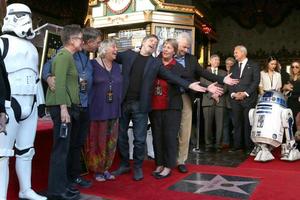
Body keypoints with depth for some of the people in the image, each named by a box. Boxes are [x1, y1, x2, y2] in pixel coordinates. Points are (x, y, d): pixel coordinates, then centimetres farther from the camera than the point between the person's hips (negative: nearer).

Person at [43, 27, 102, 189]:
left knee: (78, 143, 14)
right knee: (68, 143, 3)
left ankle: (74, 176, 27)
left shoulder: (88, 58, 15)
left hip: (84, 106, 7)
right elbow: (48, 65, -9)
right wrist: (48, 77, -28)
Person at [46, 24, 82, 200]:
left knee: (63, 148, 14)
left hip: (67, 106, 10)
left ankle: (62, 184, 24)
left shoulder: (68, 56, 18)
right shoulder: (64, 55, -10)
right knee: (61, 149, -6)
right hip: (61, 106, -10)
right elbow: (59, 83, -20)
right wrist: (63, 108, -24)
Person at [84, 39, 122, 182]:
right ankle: (97, 170, 18)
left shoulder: (117, 67, 13)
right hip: (97, 110, -5)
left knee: (111, 141, 10)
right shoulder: (92, 64, -5)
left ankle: (105, 168, 25)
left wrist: (118, 105, 14)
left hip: (114, 110, 6)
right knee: (98, 141, 2)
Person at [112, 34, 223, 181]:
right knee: (121, 135, 10)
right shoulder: (128, 55, 8)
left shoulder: (156, 63, 6)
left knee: (139, 139, 3)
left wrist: (189, 85, -12)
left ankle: (137, 167, 20)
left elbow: (172, 77, -1)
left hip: (140, 105, -1)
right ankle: (124, 165, 27)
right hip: (123, 103, 1)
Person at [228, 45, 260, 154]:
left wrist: (245, 93, -11)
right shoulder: (233, 67, 19)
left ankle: (249, 146, 4)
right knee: (237, 123, 2)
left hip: (248, 98, -3)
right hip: (235, 99, 4)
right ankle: (237, 145, 7)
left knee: (248, 123, -2)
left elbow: (256, 81, -2)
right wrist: (233, 93, -4)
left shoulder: (253, 65, 6)